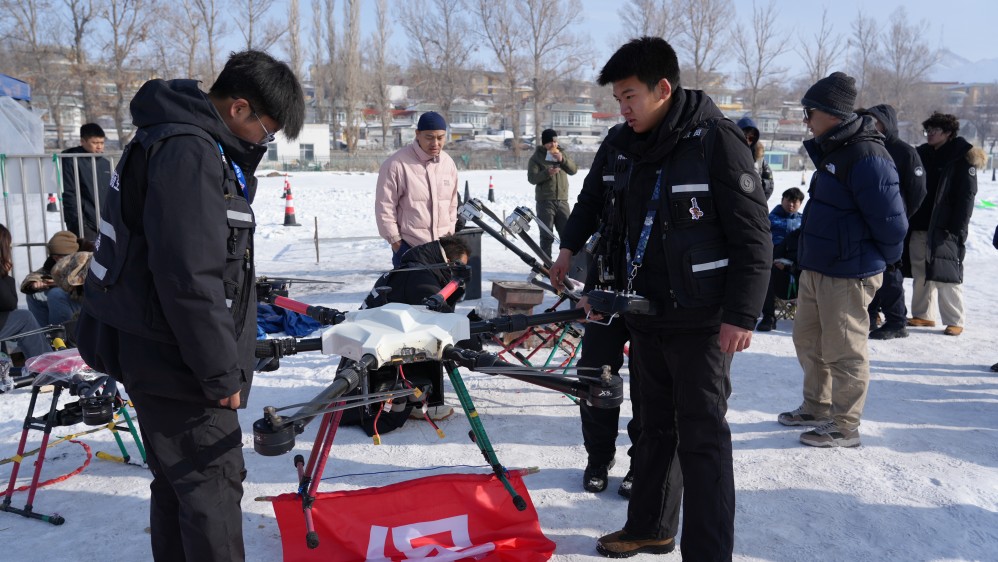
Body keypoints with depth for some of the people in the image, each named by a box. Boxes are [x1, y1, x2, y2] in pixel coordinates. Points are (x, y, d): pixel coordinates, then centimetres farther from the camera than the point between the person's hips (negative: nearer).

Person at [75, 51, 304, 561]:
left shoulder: (190, 145, 13)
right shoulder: (187, 153, -21)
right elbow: (189, 280, -25)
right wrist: (223, 373, -20)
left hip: (158, 353, 10)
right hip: (176, 360, -10)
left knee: (177, 481, 19)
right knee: (213, 482, -1)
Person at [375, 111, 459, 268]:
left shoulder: (448, 163, 6)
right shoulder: (396, 164, -13)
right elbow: (384, 207, -9)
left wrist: (450, 234, 12)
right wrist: (395, 240, -8)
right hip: (408, 248, -6)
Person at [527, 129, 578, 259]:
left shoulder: (561, 154, 13)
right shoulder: (536, 157, 0)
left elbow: (574, 170, 3)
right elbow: (532, 178, -9)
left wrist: (562, 159, -13)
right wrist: (547, 173, -25)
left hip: (562, 200, 4)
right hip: (545, 201, -4)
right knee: (547, 235, -1)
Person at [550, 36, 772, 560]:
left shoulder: (716, 140, -14)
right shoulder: (620, 143, 5)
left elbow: (753, 237, -15)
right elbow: (591, 201, 24)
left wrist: (742, 316, -18)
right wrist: (570, 249, 14)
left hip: (700, 318, -6)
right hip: (644, 313, 7)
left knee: (702, 436, -3)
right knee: (654, 425, 18)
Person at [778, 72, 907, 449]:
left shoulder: (866, 157, -21)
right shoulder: (832, 151, 11)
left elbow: (891, 221, -19)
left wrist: (882, 259, -6)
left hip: (847, 275, -10)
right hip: (815, 269, 10)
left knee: (843, 352, 2)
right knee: (808, 341, 20)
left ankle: (845, 427, 16)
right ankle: (817, 407, 37)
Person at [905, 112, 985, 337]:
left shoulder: (962, 157, -4)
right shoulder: (922, 154, 12)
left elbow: (966, 196, -9)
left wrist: (957, 229, -16)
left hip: (944, 229, -6)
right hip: (919, 226, 6)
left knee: (947, 276, -6)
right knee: (920, 274, 10)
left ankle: (954, 322, 3)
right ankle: (923, 315, 20)